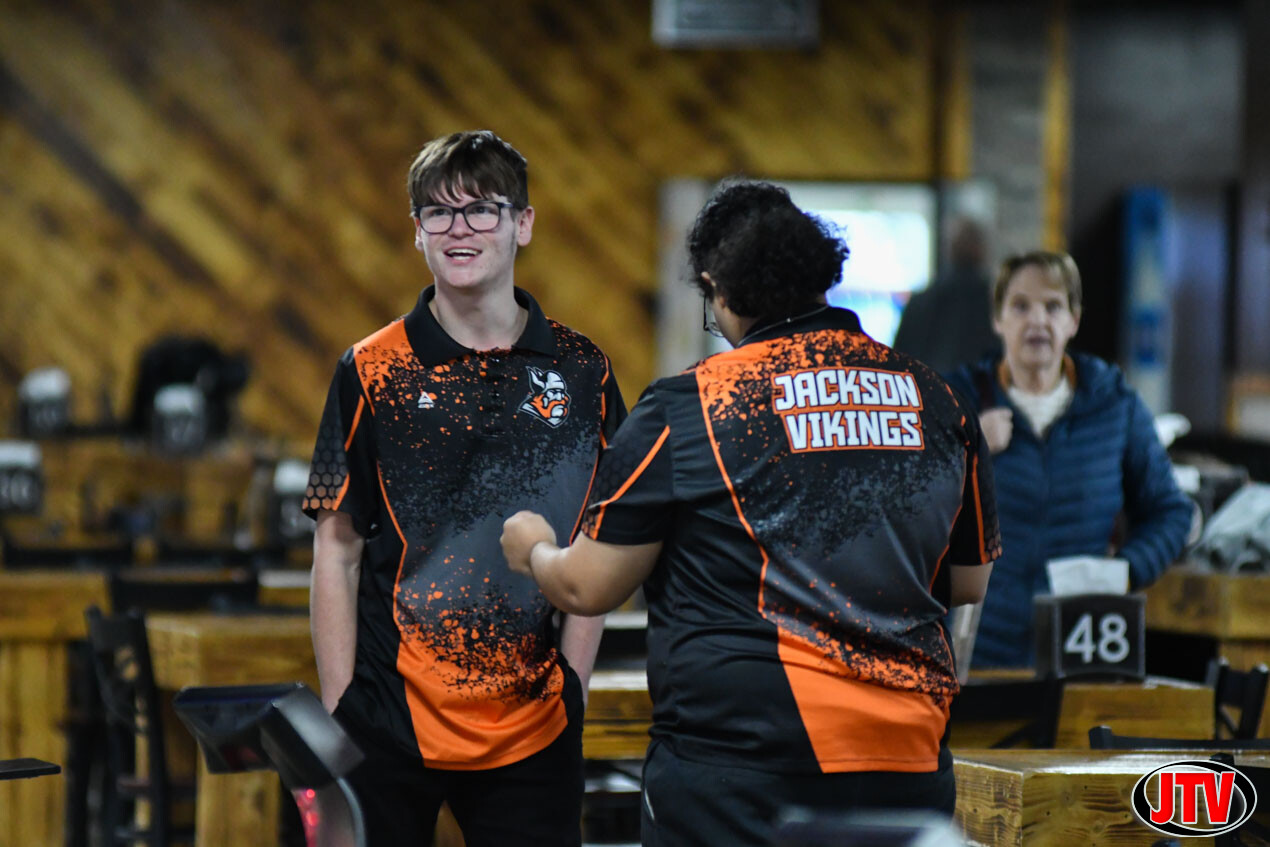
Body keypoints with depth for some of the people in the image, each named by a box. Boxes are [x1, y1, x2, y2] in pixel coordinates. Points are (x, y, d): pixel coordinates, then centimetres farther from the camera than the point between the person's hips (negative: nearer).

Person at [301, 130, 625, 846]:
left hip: (532, 730, 1)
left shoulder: (581, 372, 5)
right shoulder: (372, 372, 1)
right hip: (390, 723, -1)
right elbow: (337, 552, 2)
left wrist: (572, 684, 1)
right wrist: (338, 709, -3)